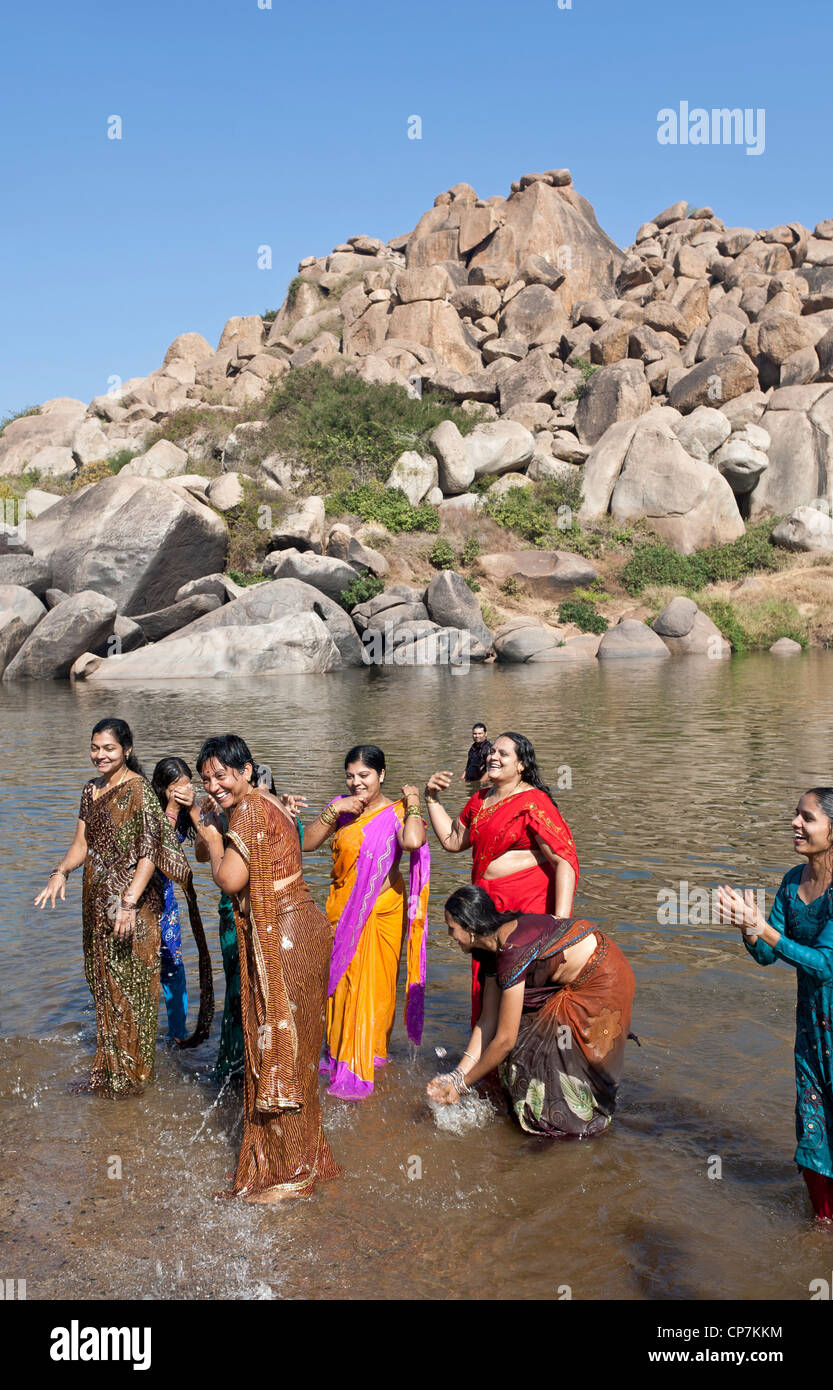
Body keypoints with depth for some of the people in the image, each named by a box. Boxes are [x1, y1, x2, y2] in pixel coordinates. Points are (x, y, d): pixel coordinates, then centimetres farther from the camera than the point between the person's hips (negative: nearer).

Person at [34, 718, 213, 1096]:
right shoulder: (92, 790, 10)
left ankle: (130, 1073, 14)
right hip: (98, 901, 7)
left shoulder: (139, 789, -13)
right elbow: (82, 844, 12)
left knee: (130, 984, 1)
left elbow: (149, 853, -18)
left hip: (133, 901, -7)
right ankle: (108, 1068, 27)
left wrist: (129, 902, -26)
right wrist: (61, 872, -8)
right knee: (104, 982, 14)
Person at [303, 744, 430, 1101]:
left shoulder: (396, 812, -9)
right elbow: (307, 843, -6)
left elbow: (413, 841, -31)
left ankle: (359, 1070, 10)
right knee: (340, 982, 12)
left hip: (381, 913, -4)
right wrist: (335, 811, -15)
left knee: (371, 986, 1)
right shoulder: (341, 806, 3)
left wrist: (413, 804, -17)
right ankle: (339, 1050, 31)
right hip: (343, 911, 4)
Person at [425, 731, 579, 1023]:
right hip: (489, 905, 7)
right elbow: (452, 840, 24)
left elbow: (565, 860, -18)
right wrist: (432, 798, 15)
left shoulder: (533, 803, -12)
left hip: (528, 905, -7)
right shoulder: (480, 800, 12)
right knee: (486, 986, 12)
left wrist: (561, 918, -27)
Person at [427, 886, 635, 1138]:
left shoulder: (513, 951, -30)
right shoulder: (494, 948, -1)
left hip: (603, 982, -9)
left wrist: (462, 1085, -14)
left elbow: (505, 1039, -24)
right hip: (572, 983, 9)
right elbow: (488, 1022, 2)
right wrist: (457, 1075, -3)